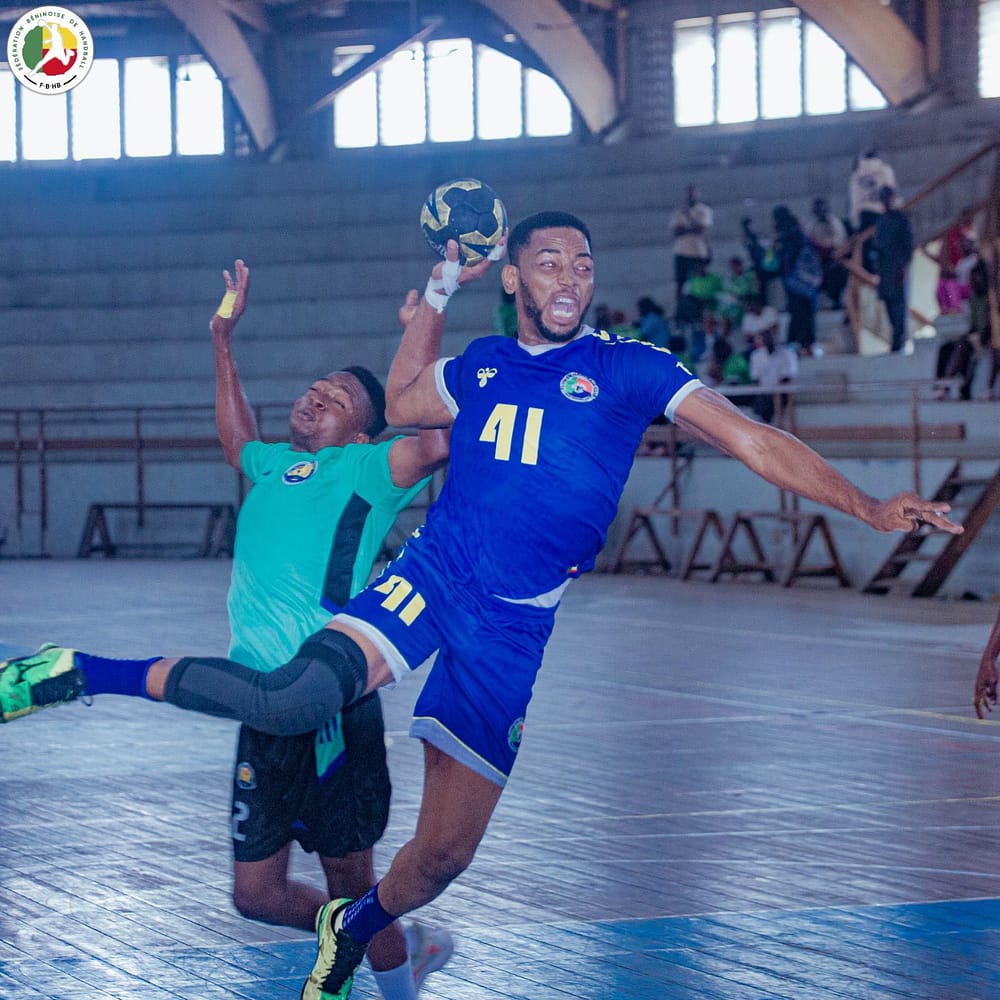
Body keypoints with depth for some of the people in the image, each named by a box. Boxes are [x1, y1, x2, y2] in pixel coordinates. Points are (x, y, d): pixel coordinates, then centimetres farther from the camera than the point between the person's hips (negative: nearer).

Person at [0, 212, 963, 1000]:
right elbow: (400, 404, 32)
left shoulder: (629, 369, 2)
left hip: (521, 626, 0)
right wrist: (439, 288, 25)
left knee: (444, 852, 5)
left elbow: (754, 441, -2)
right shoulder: (482, 363, 12)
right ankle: (79, 671, -19)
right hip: (433, 578, 0)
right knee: (299, 697, -30)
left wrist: (868, 509, -10)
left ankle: (356, 923, 36)